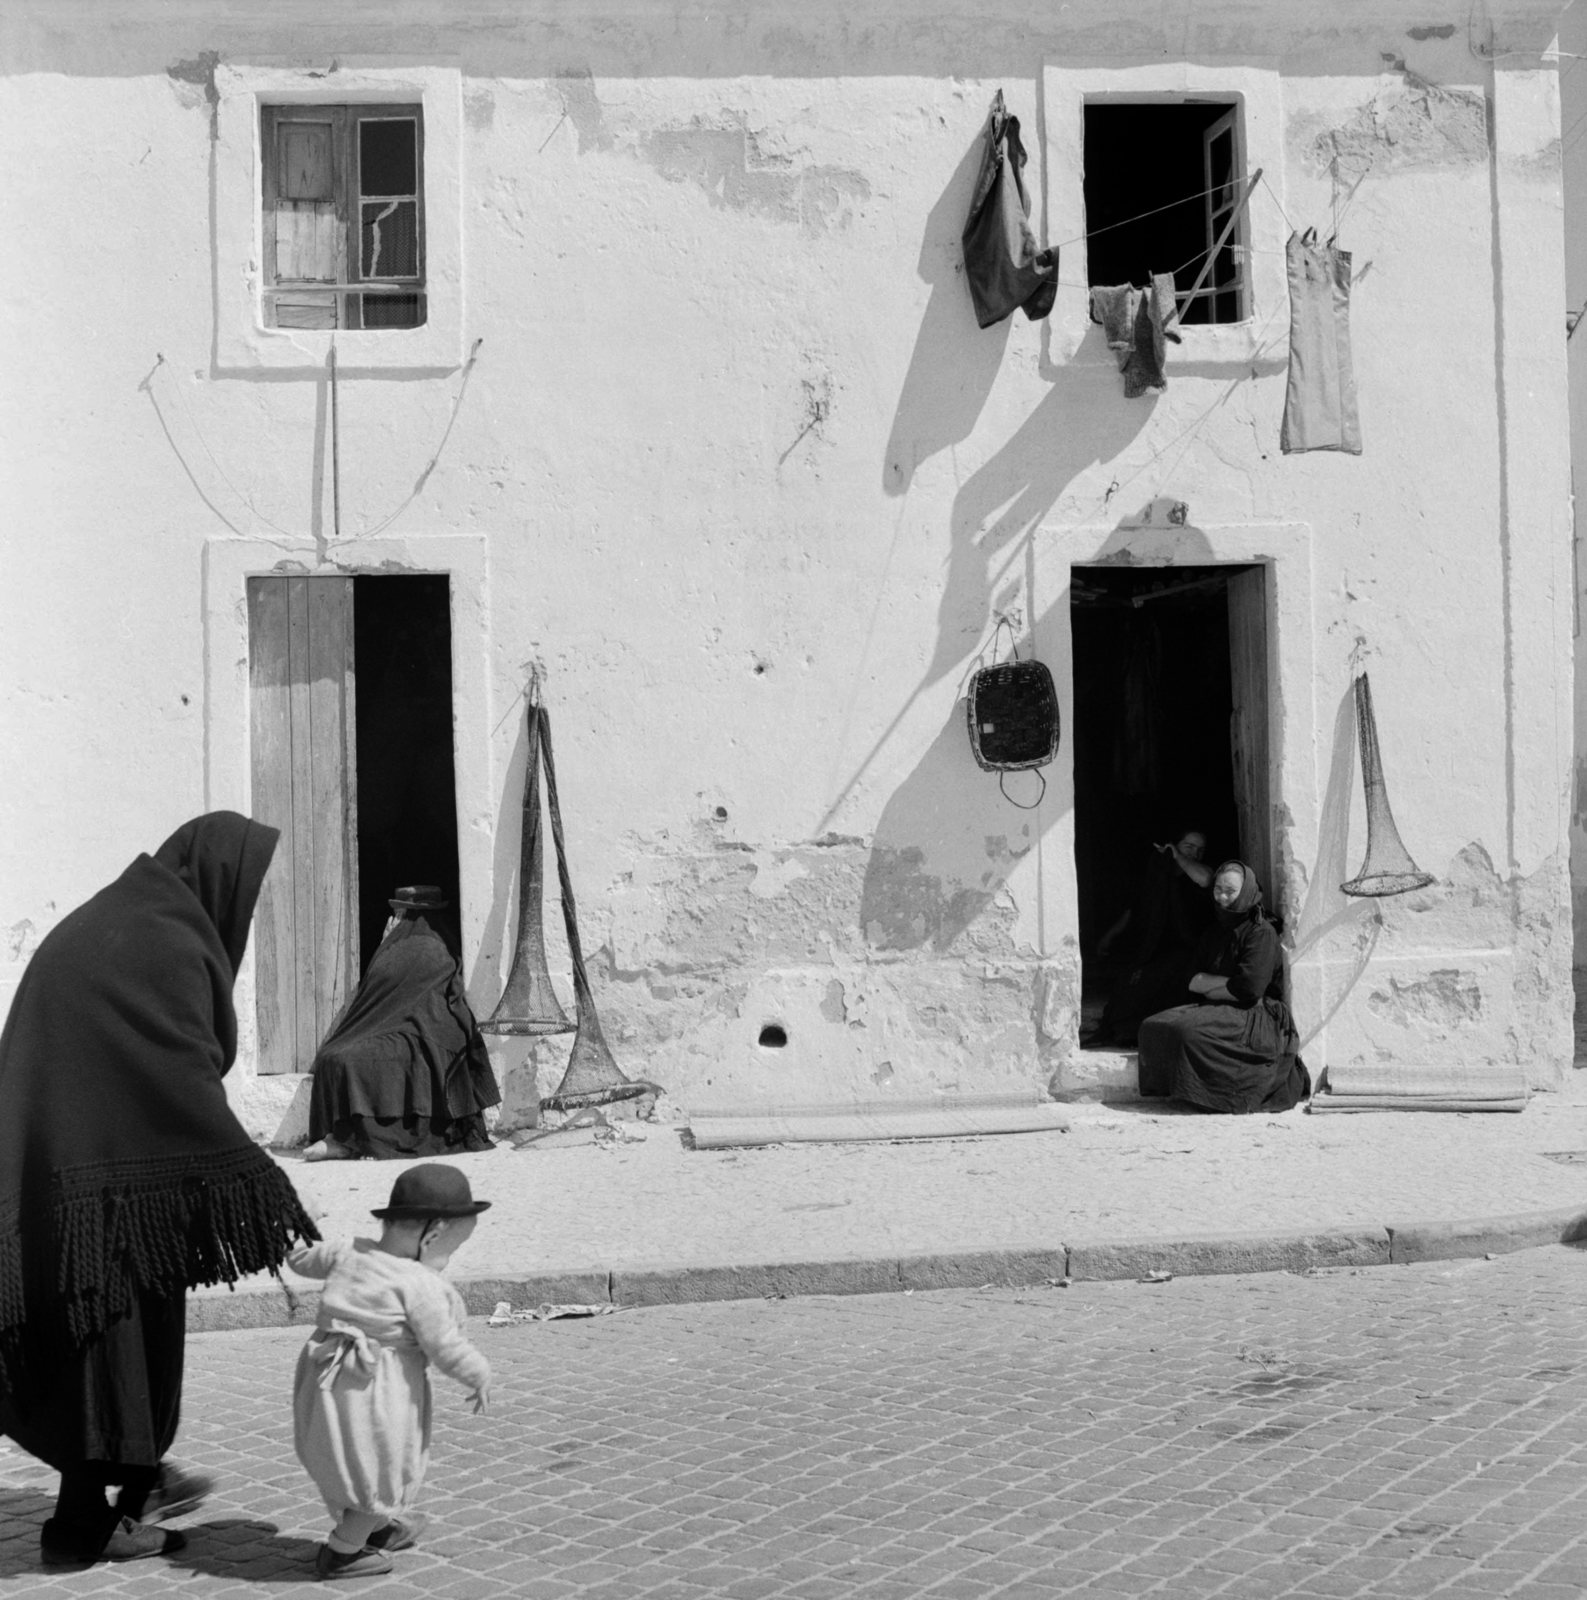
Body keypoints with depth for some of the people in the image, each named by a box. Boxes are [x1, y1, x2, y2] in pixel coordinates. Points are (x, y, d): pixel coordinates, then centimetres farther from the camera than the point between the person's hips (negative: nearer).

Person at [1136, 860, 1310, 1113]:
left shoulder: (1262, 933, -8)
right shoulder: (1215, 934, 17)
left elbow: (1250, 989, -19)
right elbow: (1192, 981, 13)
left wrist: (1208, 983, -4)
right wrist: (1227, 983, -7)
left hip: (1256, 1018, -8)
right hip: (1218, 1008, 8)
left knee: (1188, 1030, -33)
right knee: (1153, 1026, -15)